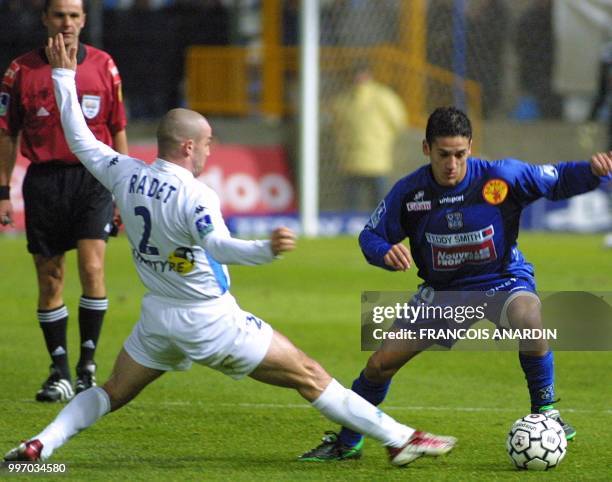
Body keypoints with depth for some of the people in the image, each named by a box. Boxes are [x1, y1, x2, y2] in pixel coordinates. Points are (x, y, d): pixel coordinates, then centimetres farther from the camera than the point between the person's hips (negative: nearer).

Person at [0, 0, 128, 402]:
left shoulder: (104, 66, 5)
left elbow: (118, 131, 10)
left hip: (93, 178, -1)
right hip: (43, 180, 1)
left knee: (92, 267, -15)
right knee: (50, 279, 3)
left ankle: (88, 363, -3)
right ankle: (60, 372, 13)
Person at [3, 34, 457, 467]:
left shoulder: (126, 176, -3)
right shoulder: (193, 196, -22)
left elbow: (82, 141, 11)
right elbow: (218, 245, -38)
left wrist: (64, 75, 18)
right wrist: (267, 249, -56)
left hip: (159, 320, 6)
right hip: (211, 321, -6)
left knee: (112, 393, 23)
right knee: (309, 376, -1)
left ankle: (40, 444, 3)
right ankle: (400, 439, 1)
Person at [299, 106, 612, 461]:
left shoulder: (501, 178, -21)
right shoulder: (408, 192, -15)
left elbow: (559, 180, -15)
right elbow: (370, 236, -3)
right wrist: (387, 253, -27)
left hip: (502, 279, -3)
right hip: (443, 290, 3)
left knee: (528, 316, -39)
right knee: (381, 364, -1)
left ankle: (545, 411, -16)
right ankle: (347, 443, 24)